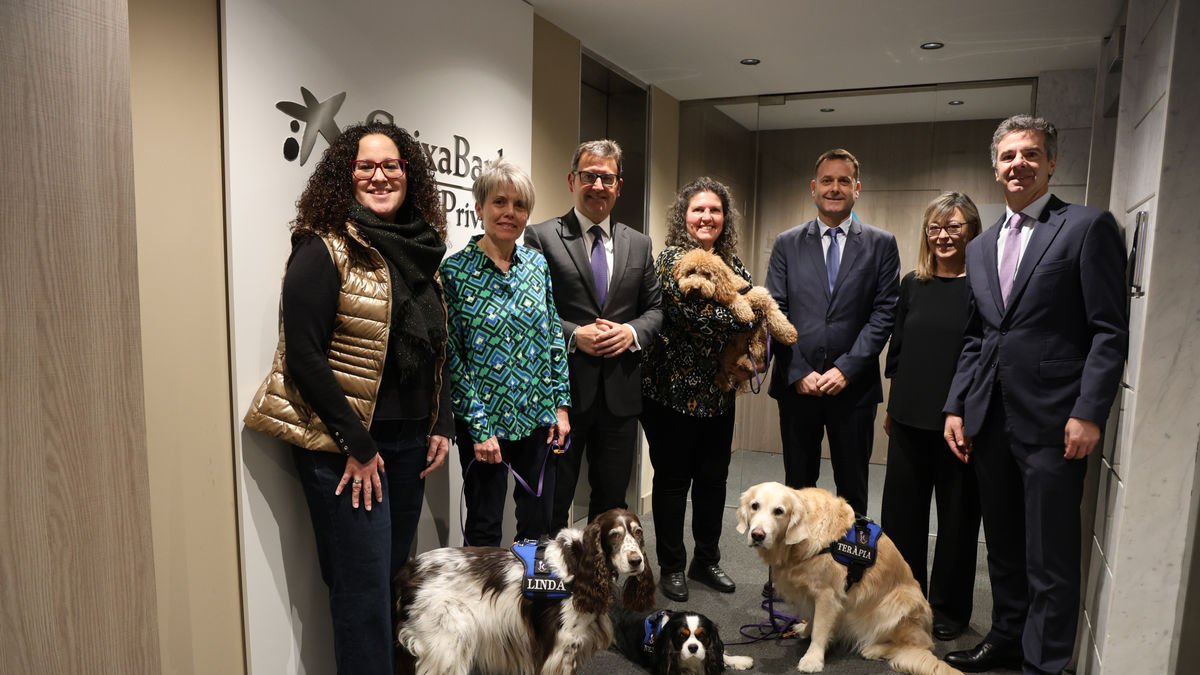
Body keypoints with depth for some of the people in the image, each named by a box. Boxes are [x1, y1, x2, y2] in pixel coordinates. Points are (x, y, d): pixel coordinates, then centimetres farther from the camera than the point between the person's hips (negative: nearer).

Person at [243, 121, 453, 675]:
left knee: (395, 573, 17)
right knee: (364, 591, 2)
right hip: (347, 447, -6)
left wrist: (442, 424, 6)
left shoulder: (421, 249, 9)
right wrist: (356, 445, -14)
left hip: (409, 441, 7)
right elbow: (302, 354, -15)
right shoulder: (324, 249, -10)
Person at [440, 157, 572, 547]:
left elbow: (555, 337, 8)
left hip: (539, 418, 4)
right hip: (484, 422, -4)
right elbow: (451, 357, -10)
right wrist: (479, 426, -13)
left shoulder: (537, 263, 3)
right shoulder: (454, 271, -10)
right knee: (484, 529, 11)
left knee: (538, 524, 16)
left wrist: (561, 405, 3)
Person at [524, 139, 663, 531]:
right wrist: (573, 334, -17)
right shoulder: (541, 237, -3)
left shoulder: (639, 244, 11)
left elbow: (655, 308, 13)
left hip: (621, 391, 4)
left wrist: (633, 332, -7)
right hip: (561, 389, -4)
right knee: (553, 502, 9)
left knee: (612, 499, 17)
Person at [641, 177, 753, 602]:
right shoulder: (673, 258, -8)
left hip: (718, 391, 6)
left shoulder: (732, 263, 11)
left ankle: (706, 561, 30)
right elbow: (692, 312, -21)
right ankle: (671, 567, 21)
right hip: (674, 388, -6)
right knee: (673, 479, 6)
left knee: (714, 478, 13)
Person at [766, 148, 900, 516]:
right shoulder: (787, 243, 6)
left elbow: (884, 312, -2)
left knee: (852, 488, 11)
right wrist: (798, 372, -9)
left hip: (854, 386, 0)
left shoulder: (882, 244, 5)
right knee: (797, 484, 12)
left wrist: (846, 369, -12)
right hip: (797, 384, 1)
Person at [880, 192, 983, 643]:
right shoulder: (912, 284, 6)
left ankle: (948, 606, 27)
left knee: (957, 516, 10)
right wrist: (892, 406, 12)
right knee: (901, 509, 11)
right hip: (910, 418, 4)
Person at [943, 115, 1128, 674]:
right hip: (989, 417, 6)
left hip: (1052, 420, -5)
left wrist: (1089, 413, -14)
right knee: (1003, 545, 17)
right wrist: (955, 407, 8)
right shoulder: (981, 246, 15)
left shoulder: (1088, 227, -2)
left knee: (1050, 557, 3)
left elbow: (1110, 330, -8)